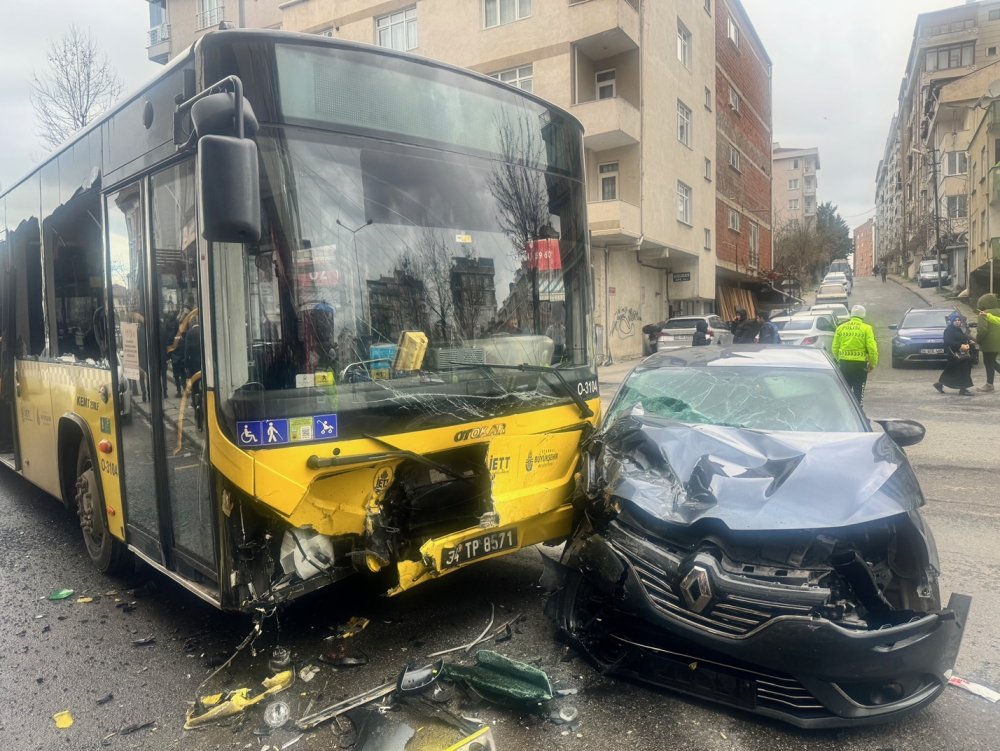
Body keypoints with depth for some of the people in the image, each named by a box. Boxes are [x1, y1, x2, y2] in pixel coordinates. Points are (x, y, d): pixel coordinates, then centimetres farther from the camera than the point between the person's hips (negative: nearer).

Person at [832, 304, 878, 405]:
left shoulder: (841, 327, 4)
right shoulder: (866, 329, -5)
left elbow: (835, 348, 5)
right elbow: (872, 348, -10)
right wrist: (873, 363, 2)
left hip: (844, 363, 3)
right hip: (860, 364, -3)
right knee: (859, 392, 7)